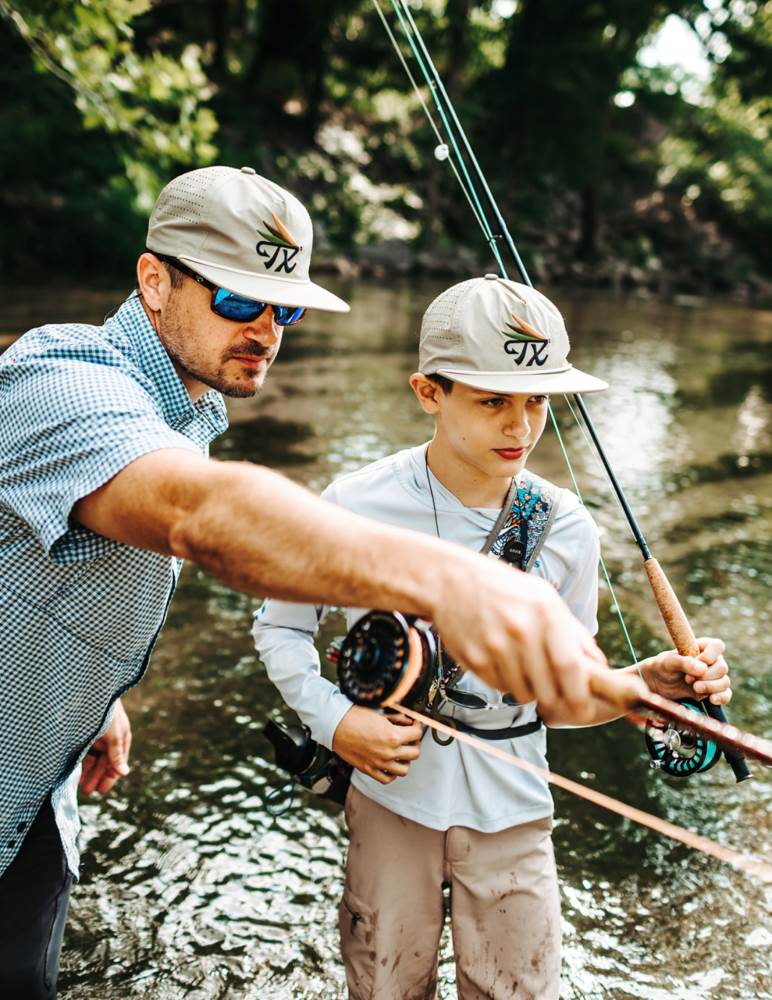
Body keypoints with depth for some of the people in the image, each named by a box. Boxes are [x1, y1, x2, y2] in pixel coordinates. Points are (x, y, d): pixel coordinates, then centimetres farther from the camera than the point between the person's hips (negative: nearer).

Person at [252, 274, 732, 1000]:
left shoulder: (565, 530, -9)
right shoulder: (357, 505, -16)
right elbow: (280, 625, -2)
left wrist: (645, 684, -19)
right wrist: (333, 719, -17)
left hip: (511, 809, 1)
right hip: (391, 795, -1)